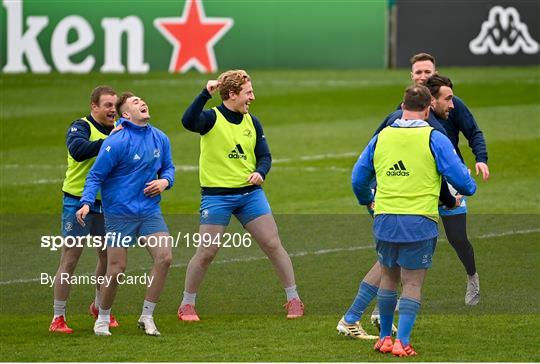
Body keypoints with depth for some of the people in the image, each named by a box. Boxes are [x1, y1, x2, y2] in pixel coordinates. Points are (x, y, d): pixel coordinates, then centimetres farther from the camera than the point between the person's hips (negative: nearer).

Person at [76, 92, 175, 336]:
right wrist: (86, 203, -23)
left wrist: (165, 181, -2)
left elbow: (168, 167, 20)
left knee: (164, 257, -12)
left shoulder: (160, 139, 5)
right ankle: (103, 319, 19)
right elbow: (95, 176, -9)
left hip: (149, 211, 5)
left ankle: (147, 316, 0)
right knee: (116, 270, -4)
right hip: (119, 213, -5)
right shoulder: (116, 142, -13)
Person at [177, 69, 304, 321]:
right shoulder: (212, 119, -10)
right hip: (216, 194, -4)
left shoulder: (251, 122, 7)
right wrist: (206, 94, -38)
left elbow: (264, 156, 10)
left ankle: (294, 300, 9)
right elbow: (188, 122, -31)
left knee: (273, 245, -1)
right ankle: (187, 305, 13)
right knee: (206, 253, -3)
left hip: (249, 192, 4)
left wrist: (259, 172, -11)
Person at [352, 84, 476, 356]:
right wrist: (468, 189, 18)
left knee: (388, 278, 18)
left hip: (384, 221, 4)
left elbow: (358, 178, 16)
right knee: (413, 283, 3)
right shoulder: (434, 139, -6)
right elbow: (459, 177, -6)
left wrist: (367, 200, 37)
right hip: (419, 222, -4)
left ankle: (384, 338, 25)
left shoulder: (380, 138, 6)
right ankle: (402, 341, -4)